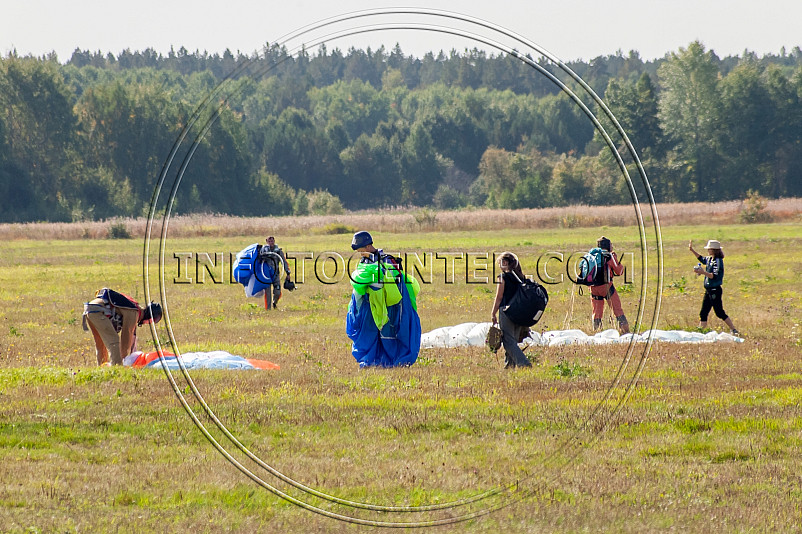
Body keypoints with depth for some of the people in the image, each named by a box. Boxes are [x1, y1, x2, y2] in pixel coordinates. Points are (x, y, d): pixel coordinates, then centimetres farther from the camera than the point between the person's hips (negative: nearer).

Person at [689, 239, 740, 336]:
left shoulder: (718, 261, -16)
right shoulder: (710, 259, 10)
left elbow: (715, 276, -25)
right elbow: (702, 259, 32)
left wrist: (703, 272, -34)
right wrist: (691, 250, 30)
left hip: (715, 290, -9)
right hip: (709, 290, 9)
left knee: (720, 313, -7)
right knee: (703, 313, 8)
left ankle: (734, 330, -1)